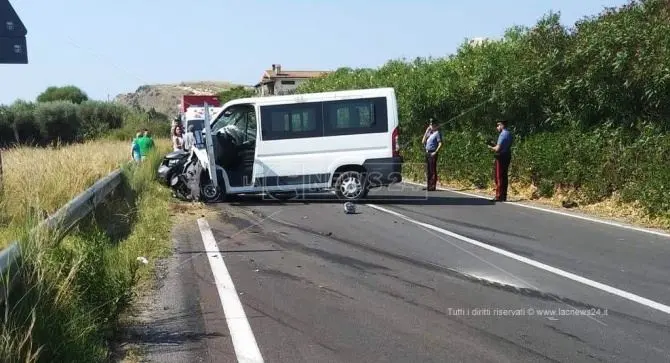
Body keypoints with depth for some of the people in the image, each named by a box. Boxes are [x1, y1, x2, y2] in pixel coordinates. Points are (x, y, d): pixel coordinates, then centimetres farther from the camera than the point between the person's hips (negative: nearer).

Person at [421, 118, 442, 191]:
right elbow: (423, 141, 14)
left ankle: (433, 186, -6)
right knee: (428, 170, 11)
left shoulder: (437, 133, -6)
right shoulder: (429, 133, 18)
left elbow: (440, 144, -13)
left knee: (433, 170, -7)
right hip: (427, 152, 8)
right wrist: (426, 132, 11)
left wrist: (435, 152, -20)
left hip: (432, 153, -8)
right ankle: (428, 186, 16)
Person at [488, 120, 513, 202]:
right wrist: (495, 145, 11)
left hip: (501, 157, -9)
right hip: (507, 156, 9)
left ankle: (499, 196, -3)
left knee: (499, 177, -4)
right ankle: (504, 196, 17)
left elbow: (498, 149, -21)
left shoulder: (503, 134, -17)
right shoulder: (509, 134, 12)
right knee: (504, 176, 12)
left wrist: (491, 147, -3)